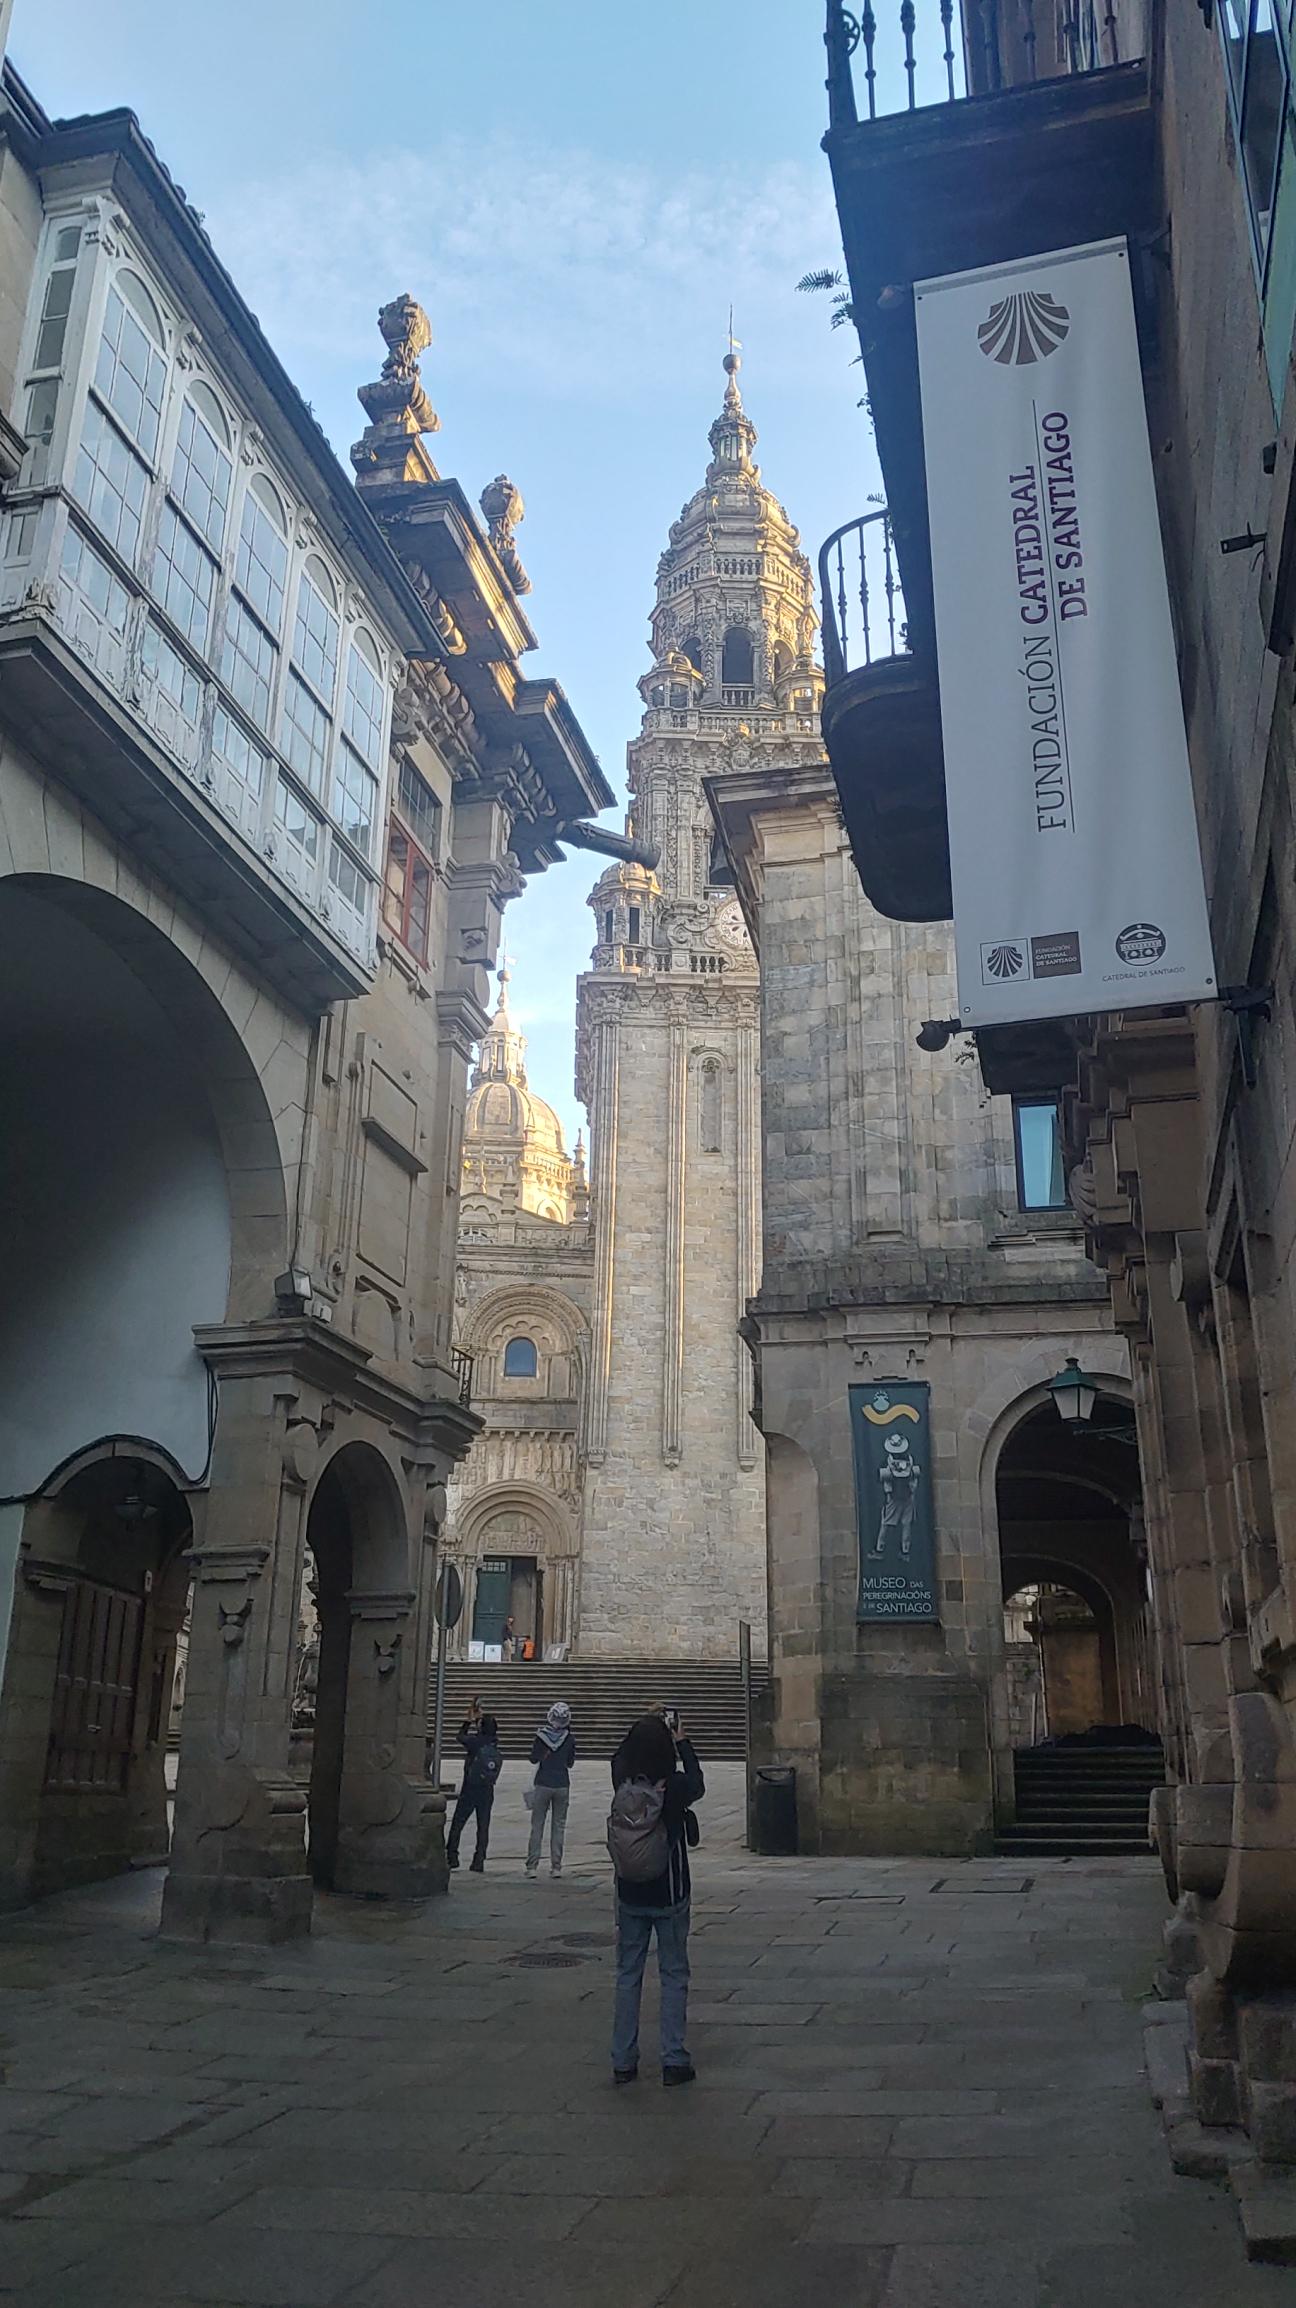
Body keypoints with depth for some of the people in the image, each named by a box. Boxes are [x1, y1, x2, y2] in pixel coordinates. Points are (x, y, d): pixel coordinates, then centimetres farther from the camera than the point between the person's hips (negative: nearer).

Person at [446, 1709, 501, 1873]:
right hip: (487, 1792, 4)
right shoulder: (494, 1743, -2)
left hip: (469, 1790, -4)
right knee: (483, 1827, 7)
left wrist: (468, 1721, 18)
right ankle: (479, 1862, 5)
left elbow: (461, 1737, 5)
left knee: (457, 1824, 9)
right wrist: (477, 1718, 24)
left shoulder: (476, 1742, -14)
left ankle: (451, 1857, 8)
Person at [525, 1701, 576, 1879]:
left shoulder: (541, 1736, -9)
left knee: (537, 1826, 7)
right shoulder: (569, 1739, -6)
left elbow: (534, 1759, 1)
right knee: (558, 1826, 9)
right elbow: (570, 1763, 4)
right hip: (562, 1785, 1)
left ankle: (532, 1866, 4)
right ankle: (556, 1867, 9)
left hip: (542, 1785, -1)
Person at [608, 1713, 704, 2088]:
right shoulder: (675, 1786, -18)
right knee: (674, 1975, 8)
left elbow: (620, 1755, 14)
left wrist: (644, 1728, 24)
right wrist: (683, 1744, 19)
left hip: (630, 1895, 3)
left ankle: (623, 2062, 16)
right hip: (670, 1895, -3)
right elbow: (698, 1786, 7)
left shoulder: (622, 1785, -10)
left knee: (627, 1975, 12)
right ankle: (674, 2061, 9)